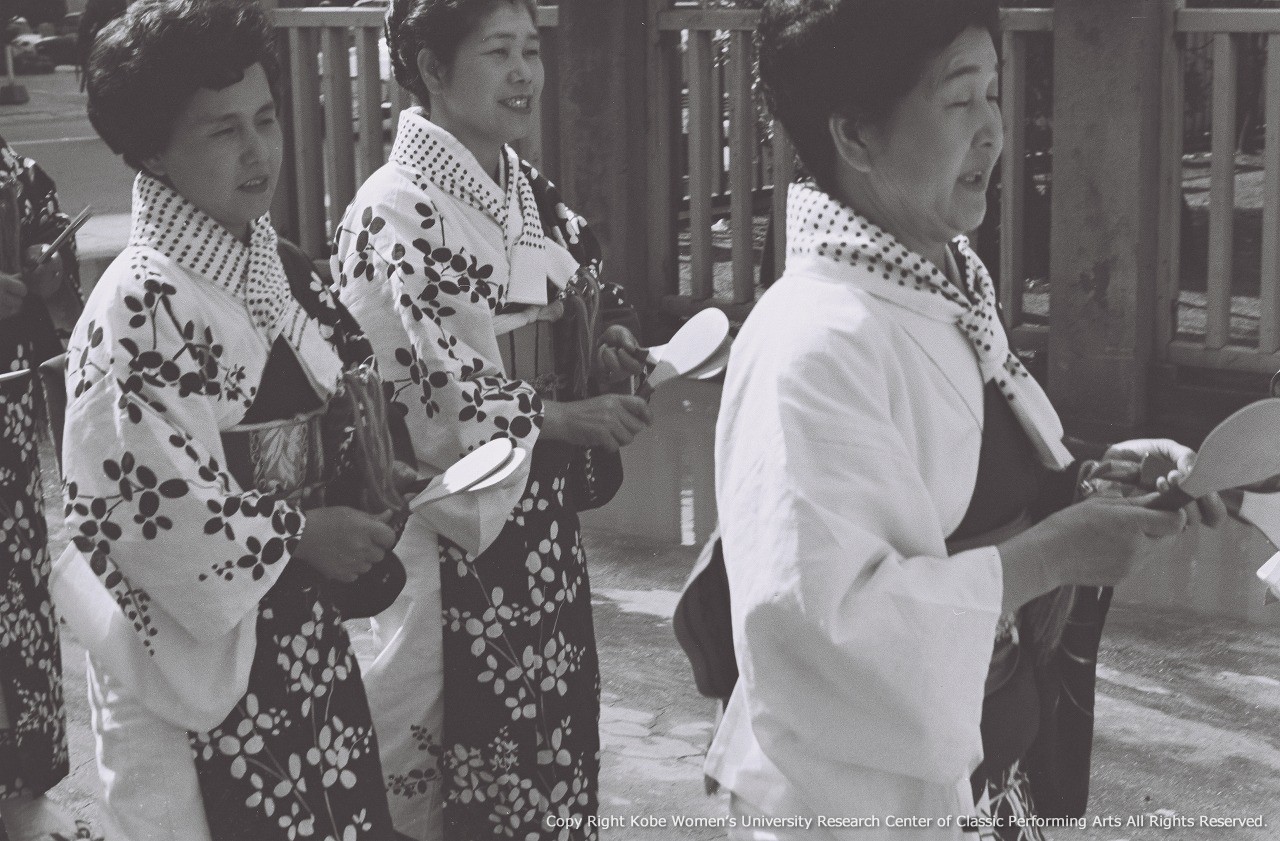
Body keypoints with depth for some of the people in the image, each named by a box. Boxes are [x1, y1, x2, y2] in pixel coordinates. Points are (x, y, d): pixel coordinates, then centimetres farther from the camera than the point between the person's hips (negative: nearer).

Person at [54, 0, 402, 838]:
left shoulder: (282, 272, 7)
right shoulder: (139, 308, -18)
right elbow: (133, 504, -21)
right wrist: (297, 534, -14)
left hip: (311, 642, 7)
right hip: (205, 656, -7)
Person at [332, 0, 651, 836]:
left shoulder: (525, 189, 7)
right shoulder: (397, 213, -17)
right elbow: (417, 400, -19)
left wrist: (597, 350, 0)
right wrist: (561, 421, -19)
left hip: (542, 521, 8)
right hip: (454, 532, -7)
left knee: (554, 736, 16)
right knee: (475, 771, 4)